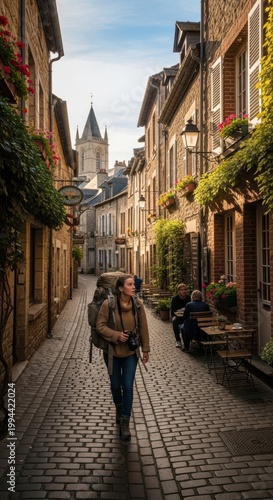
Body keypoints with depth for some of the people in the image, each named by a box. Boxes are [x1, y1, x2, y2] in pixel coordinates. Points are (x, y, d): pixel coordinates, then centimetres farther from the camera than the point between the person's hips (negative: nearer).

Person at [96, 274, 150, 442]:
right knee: (115, 385, 16)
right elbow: (101, 325, -12)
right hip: (113, 351, -1)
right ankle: (120, 408, 47)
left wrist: (146, 349, 4)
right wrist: (116, 335, -25)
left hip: (131, 352, 1)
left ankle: (125, 423, 10)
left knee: (128, 386, -3)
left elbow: (143, 328, -1)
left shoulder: (138, 304, -10)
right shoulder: (108, 304, -19)